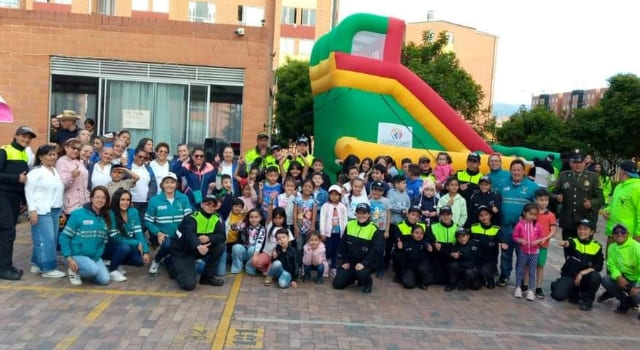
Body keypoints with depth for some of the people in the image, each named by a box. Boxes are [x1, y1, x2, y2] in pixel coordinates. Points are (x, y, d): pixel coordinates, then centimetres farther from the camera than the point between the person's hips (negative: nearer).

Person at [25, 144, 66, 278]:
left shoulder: (56, 171, 17)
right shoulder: (36, 171, -6)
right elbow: (29, 191, -10)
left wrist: (61, 209, 17)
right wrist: (32, 210, -16)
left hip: (55, 211, 8)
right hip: (42, 211, -8)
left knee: (52, 239, 7)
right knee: (46, 240, -7)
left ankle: (37, 264, 18)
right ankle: (48, 268, -2)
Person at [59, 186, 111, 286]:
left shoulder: (105, 217, 6)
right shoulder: (78, 214, -9)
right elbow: (64, 237, -9)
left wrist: (99, 253, 0)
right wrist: (68, 258, -15)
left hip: (95, 256, 5)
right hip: (77, 255, -5)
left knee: (104, 280, -12)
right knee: (93, 269, -32)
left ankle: (83, 271, 16)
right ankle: (74, 271, 1)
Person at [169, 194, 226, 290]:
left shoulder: (216, 219, -2)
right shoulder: (192, 217, -19)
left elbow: (222, 236, -15)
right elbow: (189, 234, -40)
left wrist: (209, 238, -37)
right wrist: (198, 246, -61)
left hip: (197, 250, 6)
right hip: (181, 252, -6)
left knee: (220, 246, -17)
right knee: (189, 284, -22)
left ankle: (207, 277, -1)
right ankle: (175, 268, 12)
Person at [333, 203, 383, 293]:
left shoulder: (374, 230, -13)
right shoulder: (349, 225, 1)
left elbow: (376, 251, -16)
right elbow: (343, 245, 8)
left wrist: (364, 263, -25)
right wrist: (346, 261, 1)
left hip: (367, 263, -4)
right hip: (351, 260, 4)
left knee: (361, 273, -35)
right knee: (338, 283, -6)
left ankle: (368, 283, 1)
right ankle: (353, 277, 25)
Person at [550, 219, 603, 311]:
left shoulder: (596, 247, 0)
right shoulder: (573, 242, -5)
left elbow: (598, 267, -4)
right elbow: (569, 244, -31)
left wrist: (582, 273, -17)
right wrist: (565, 243, -57)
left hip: (585, 276, 1)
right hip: (569, 275, -1)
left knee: (595, 277, -34)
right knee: (558, 295, -25)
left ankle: (588, 299, -5)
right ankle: (574, 292, 12)